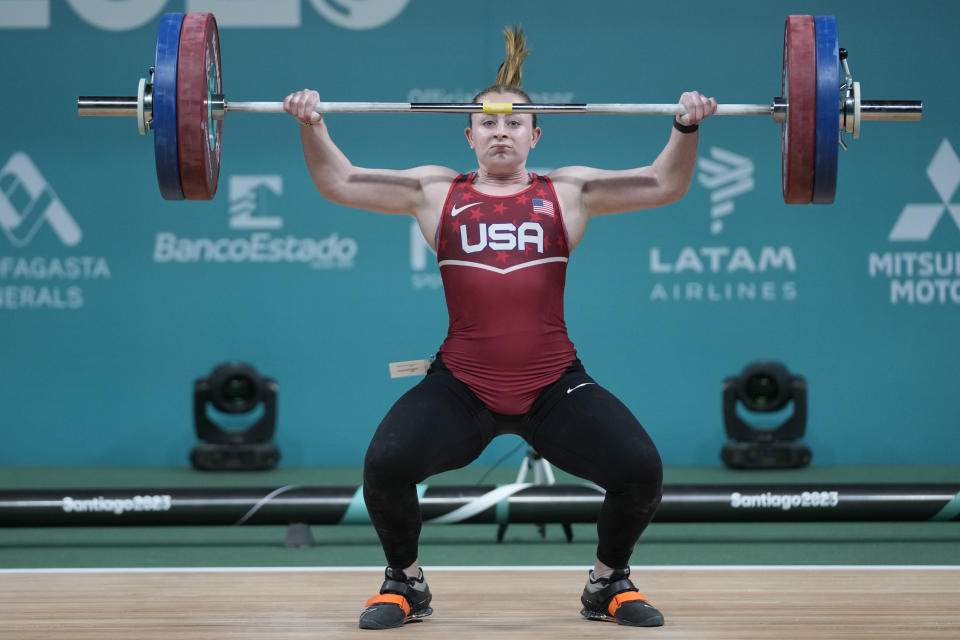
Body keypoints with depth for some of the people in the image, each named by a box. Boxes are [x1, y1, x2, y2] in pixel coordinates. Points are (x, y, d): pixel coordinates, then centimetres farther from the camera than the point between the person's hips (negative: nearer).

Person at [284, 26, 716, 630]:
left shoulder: (568, 191, 12)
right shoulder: (436, 191, 12)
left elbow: (665, 185, 11)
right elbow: (338, 183, 13)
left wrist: (686, 128, -4)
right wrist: (312, 126, 0)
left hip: (555, 387, 0)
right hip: (460, 388, 0)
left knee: (641, 470, -18)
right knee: (385, 465, -24)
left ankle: (610, 582, 13)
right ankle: (405, 581, 7)